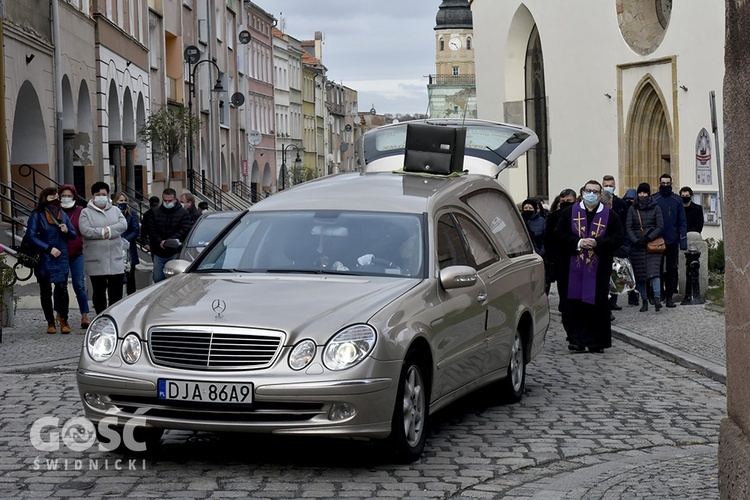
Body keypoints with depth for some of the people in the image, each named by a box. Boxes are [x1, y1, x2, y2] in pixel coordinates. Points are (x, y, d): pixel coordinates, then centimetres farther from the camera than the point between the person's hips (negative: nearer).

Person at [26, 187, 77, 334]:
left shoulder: (63, 215, 10)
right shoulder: (37, 216, -3)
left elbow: (74, 235, 14)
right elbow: (31, 236, -11)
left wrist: (67, 231, -9)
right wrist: (49, 249, -15)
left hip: (61, 258, 2)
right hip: (44, 260, -2)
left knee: (62, 288, -10)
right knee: (45, 291, 6)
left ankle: (63, 319, 0)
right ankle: (50, 322, 15)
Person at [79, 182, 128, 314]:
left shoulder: (115, 210, 12)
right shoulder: (86, 212, 1)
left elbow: (123, 225, -5)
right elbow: (85, 230, -14)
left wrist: (109, 230, -18)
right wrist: (103, 233, -13)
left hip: (115, 259, 3)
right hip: (96, 261, -2)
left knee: (116, 291, 4)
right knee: (99, 291, 5)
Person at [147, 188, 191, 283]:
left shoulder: (182, 213, -1)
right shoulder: (156, 212, 10)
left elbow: (184, 230, -10)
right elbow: (151, 230, 5)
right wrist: (159, 241, -11)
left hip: (175, 253, -4)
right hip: (159, 253, 4)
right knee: (157, 279, 6)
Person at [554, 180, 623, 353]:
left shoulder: (610, 216, 5)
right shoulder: (569, 212, 7)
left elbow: (617, 238, 0)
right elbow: (559, 234, 1)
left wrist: (597, 243, -15)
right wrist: (578, 243, -14)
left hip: (598, 269, 0)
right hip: (573, 268, 0)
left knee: (598, 305, 0)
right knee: (574, 305, 0)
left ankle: (596, 341, 7)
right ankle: (577, 339, 8)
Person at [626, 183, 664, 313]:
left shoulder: (655, 208, 7)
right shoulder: (633, 209, 11)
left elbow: (660, 226, 1)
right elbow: (628, 227, 5)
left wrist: (648, 238, -11)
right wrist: (636, 241, -10)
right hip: (637, 246, 2)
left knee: (654, 271, -19)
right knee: (640, 275, 2)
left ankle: (657, 298, -29)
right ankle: (644, 301, 9)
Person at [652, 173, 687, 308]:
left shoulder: (677, 200, 6)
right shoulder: (653, 200, 1)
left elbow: (682, 221, 7)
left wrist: (683, 240, 0)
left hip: (673, 241, 1)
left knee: (672, 269, 2)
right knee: (658, 268, 4)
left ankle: (669, 296, 5)